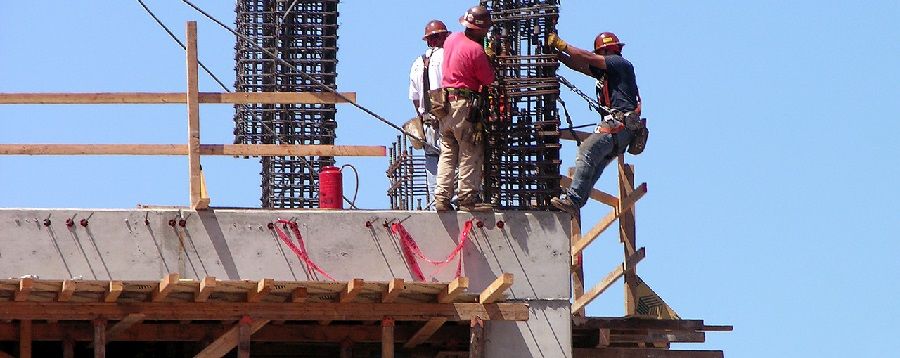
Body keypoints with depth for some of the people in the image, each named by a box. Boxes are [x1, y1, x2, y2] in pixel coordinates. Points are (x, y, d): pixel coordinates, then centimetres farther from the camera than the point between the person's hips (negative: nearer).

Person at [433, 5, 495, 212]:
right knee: (471, 155, -2)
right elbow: (489, 81, -9)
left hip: (446, 101, 8)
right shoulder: (476, 50, -16)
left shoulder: (452, 39, 8)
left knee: (447, 153, 11)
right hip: (464, 104, -8)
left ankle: (442, 198, 8)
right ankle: (468, 198, -4)